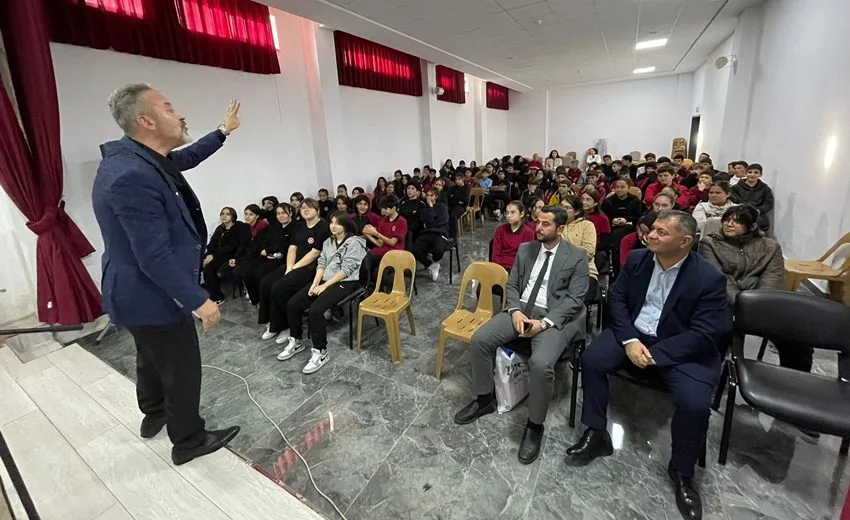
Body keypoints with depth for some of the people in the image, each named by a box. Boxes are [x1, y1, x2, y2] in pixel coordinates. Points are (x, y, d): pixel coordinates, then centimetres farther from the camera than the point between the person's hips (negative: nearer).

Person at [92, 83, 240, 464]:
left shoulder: (142, 159, 1)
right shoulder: (132, 177, -31)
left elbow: (185, 158, 23)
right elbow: (156, 258, -31)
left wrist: (223, 132, 29)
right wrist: (199, 301, -24)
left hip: (142, 292, 10)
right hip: (154, 297, -10)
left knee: (153, 359, 29)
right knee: (182, 371, 9)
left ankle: (154, 414, 53)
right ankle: (188, 442, 31)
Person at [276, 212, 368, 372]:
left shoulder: (354, 243, -8)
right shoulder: (328, 242, 16)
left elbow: (346, 270, -15)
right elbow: (321, 264, 11)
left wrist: (324, 285, -15)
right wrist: (315, 283, -6)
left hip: (345, 283, -7)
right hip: (325, 280, 8)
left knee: (315, 310, -29)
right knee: (292, 304, -7)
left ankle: (321, 352, -16)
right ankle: (296, 341, 11)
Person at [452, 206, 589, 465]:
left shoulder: (577, 257, 0)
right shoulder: (525, 249, 12)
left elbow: (575, 299, -7)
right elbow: (512, 284, 11)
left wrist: (545, 322, -20)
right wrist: (515, 311, -9)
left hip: (553, 317, -4)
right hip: (521, 310, 5)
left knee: (540, 363, -31)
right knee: (479, 340, -15)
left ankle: (534, 425, -4)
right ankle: (484, 399, 9)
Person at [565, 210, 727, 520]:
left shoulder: (709, 278, -15)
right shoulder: (637, 259, -3)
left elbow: (704, 334, -18)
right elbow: (616, 298, 0)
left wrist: (654, 354, -23)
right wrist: (629, 340, -14)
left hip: (683, 349, -3)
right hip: (634, 333, 4)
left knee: (695, 403, -25)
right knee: (591, 359, -17)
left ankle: (681, 472, 6)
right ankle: (596, 435, 1)